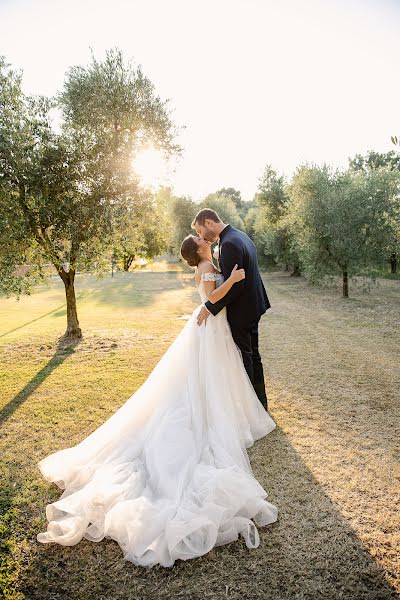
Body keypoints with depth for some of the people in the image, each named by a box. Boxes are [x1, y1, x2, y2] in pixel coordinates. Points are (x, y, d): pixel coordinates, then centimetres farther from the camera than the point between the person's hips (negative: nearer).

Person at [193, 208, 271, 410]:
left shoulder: (229, 244, -23)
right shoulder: (240, 235, 9)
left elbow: (234, 284, -26)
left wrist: (210, 307, -20)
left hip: (241, 310, -10)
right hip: (253, 305, 10)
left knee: (244, 357, 4)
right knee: (253, 354, 19)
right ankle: (260, 401, 33)